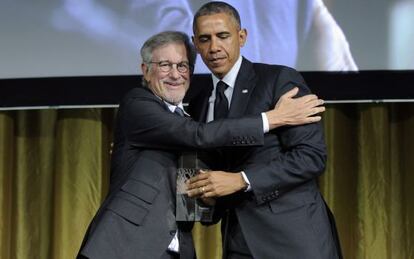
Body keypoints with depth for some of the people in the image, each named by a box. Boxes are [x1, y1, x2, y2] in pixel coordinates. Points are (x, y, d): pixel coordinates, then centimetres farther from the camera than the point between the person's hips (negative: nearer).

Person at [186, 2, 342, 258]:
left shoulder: (280, 80, -5)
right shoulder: (198, 104, 13)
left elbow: (312, 155, -13)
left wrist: (241, 180, -19)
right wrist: (204, 194, 1)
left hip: (293, 237, -5)